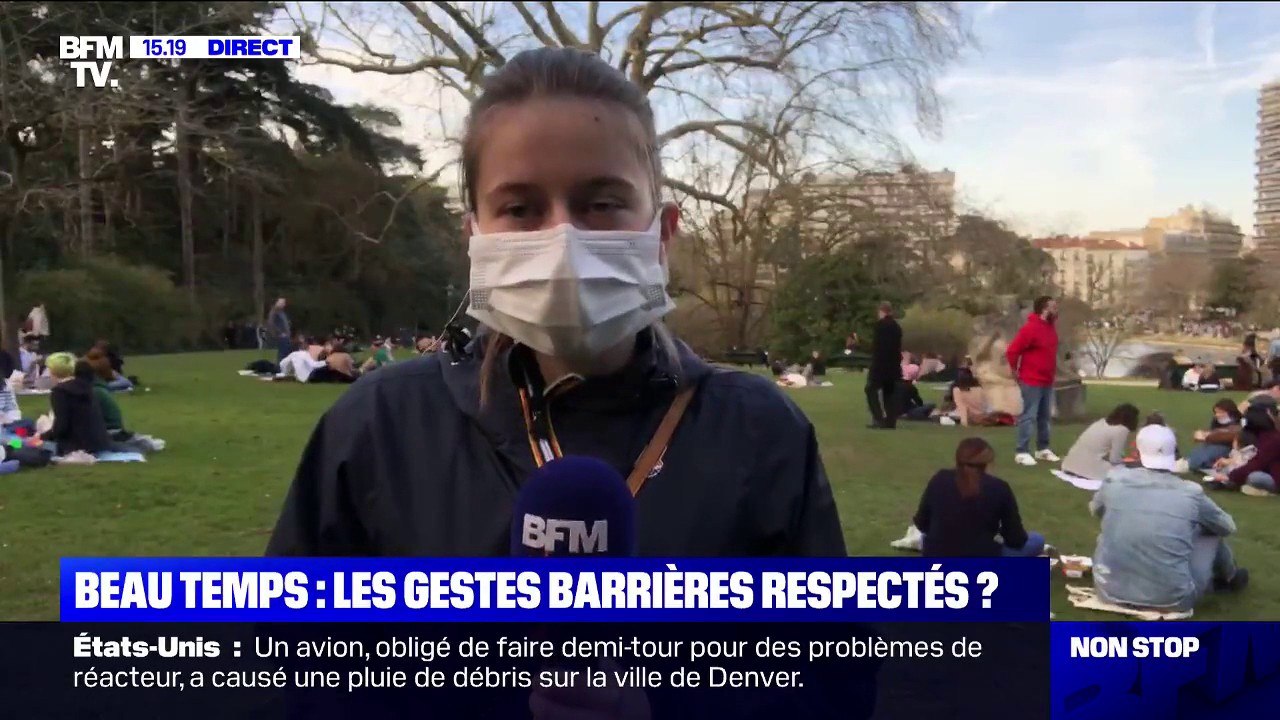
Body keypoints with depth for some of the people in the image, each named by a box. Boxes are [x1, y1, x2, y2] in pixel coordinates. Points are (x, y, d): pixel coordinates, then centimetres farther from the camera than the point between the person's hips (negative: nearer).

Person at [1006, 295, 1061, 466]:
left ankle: (1043, 449, 23)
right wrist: (1016, 371, -9)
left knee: (1045, 416, 14)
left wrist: (1052, 371, 18)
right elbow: (1012, 351, -20)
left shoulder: (1051, 327, 9)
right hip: (1032, 381, -9)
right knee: (1028, 416, -7)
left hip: (1047, 381, 9)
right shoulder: (1031, 328, -19)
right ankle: (1022, 453, -4)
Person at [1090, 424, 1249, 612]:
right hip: (1170, 598, -1)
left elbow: (1095, 510, 21)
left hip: (1111, 590, 1)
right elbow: (1228, 527, 18)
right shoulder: (1191, 493, -3)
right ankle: (1230, 579, 53)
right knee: (1212, 533, 21)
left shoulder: (1115, 480, -1)